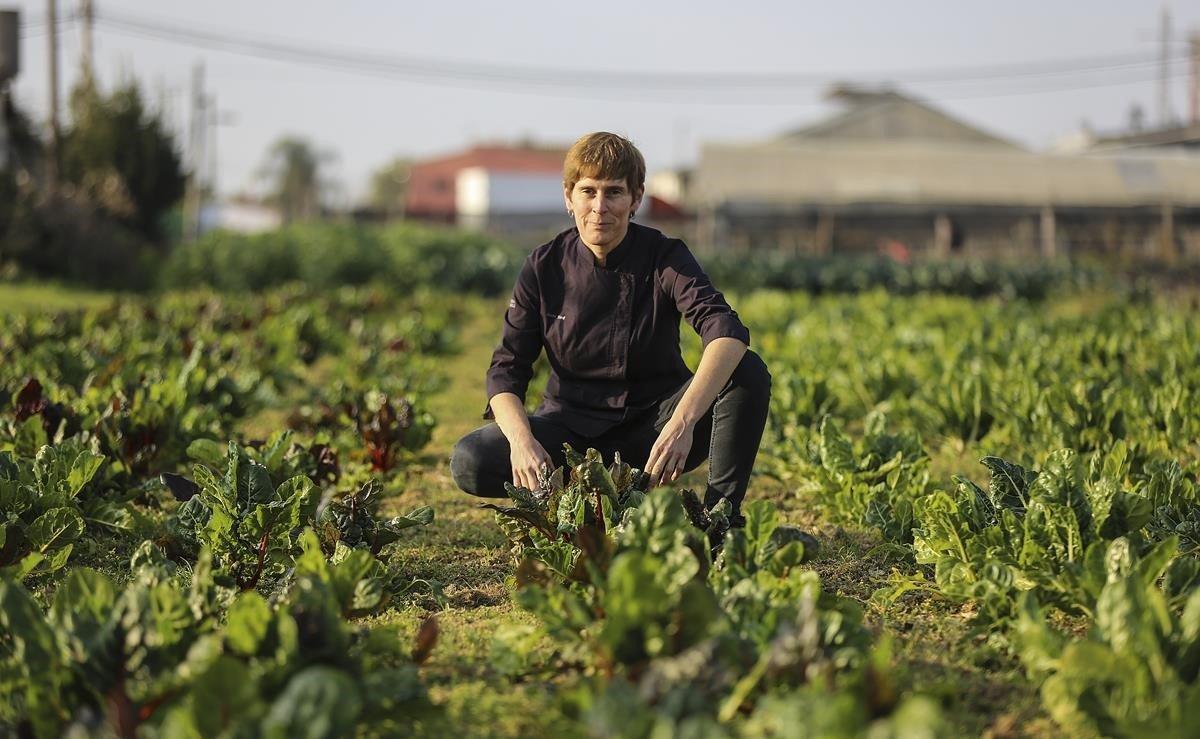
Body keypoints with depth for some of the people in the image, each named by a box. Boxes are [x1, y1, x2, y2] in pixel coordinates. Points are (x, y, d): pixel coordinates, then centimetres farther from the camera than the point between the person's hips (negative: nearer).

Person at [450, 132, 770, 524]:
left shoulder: (665, 257, -12)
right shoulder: (545, 267, -6)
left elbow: (727, 332, -30)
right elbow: (507, 368, -9)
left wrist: (683, 420, -47)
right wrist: (522, 439, -32)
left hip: (652, 425, -1)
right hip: (572, 428, 1)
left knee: (748, 373, -27)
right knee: (469, 462, -25)